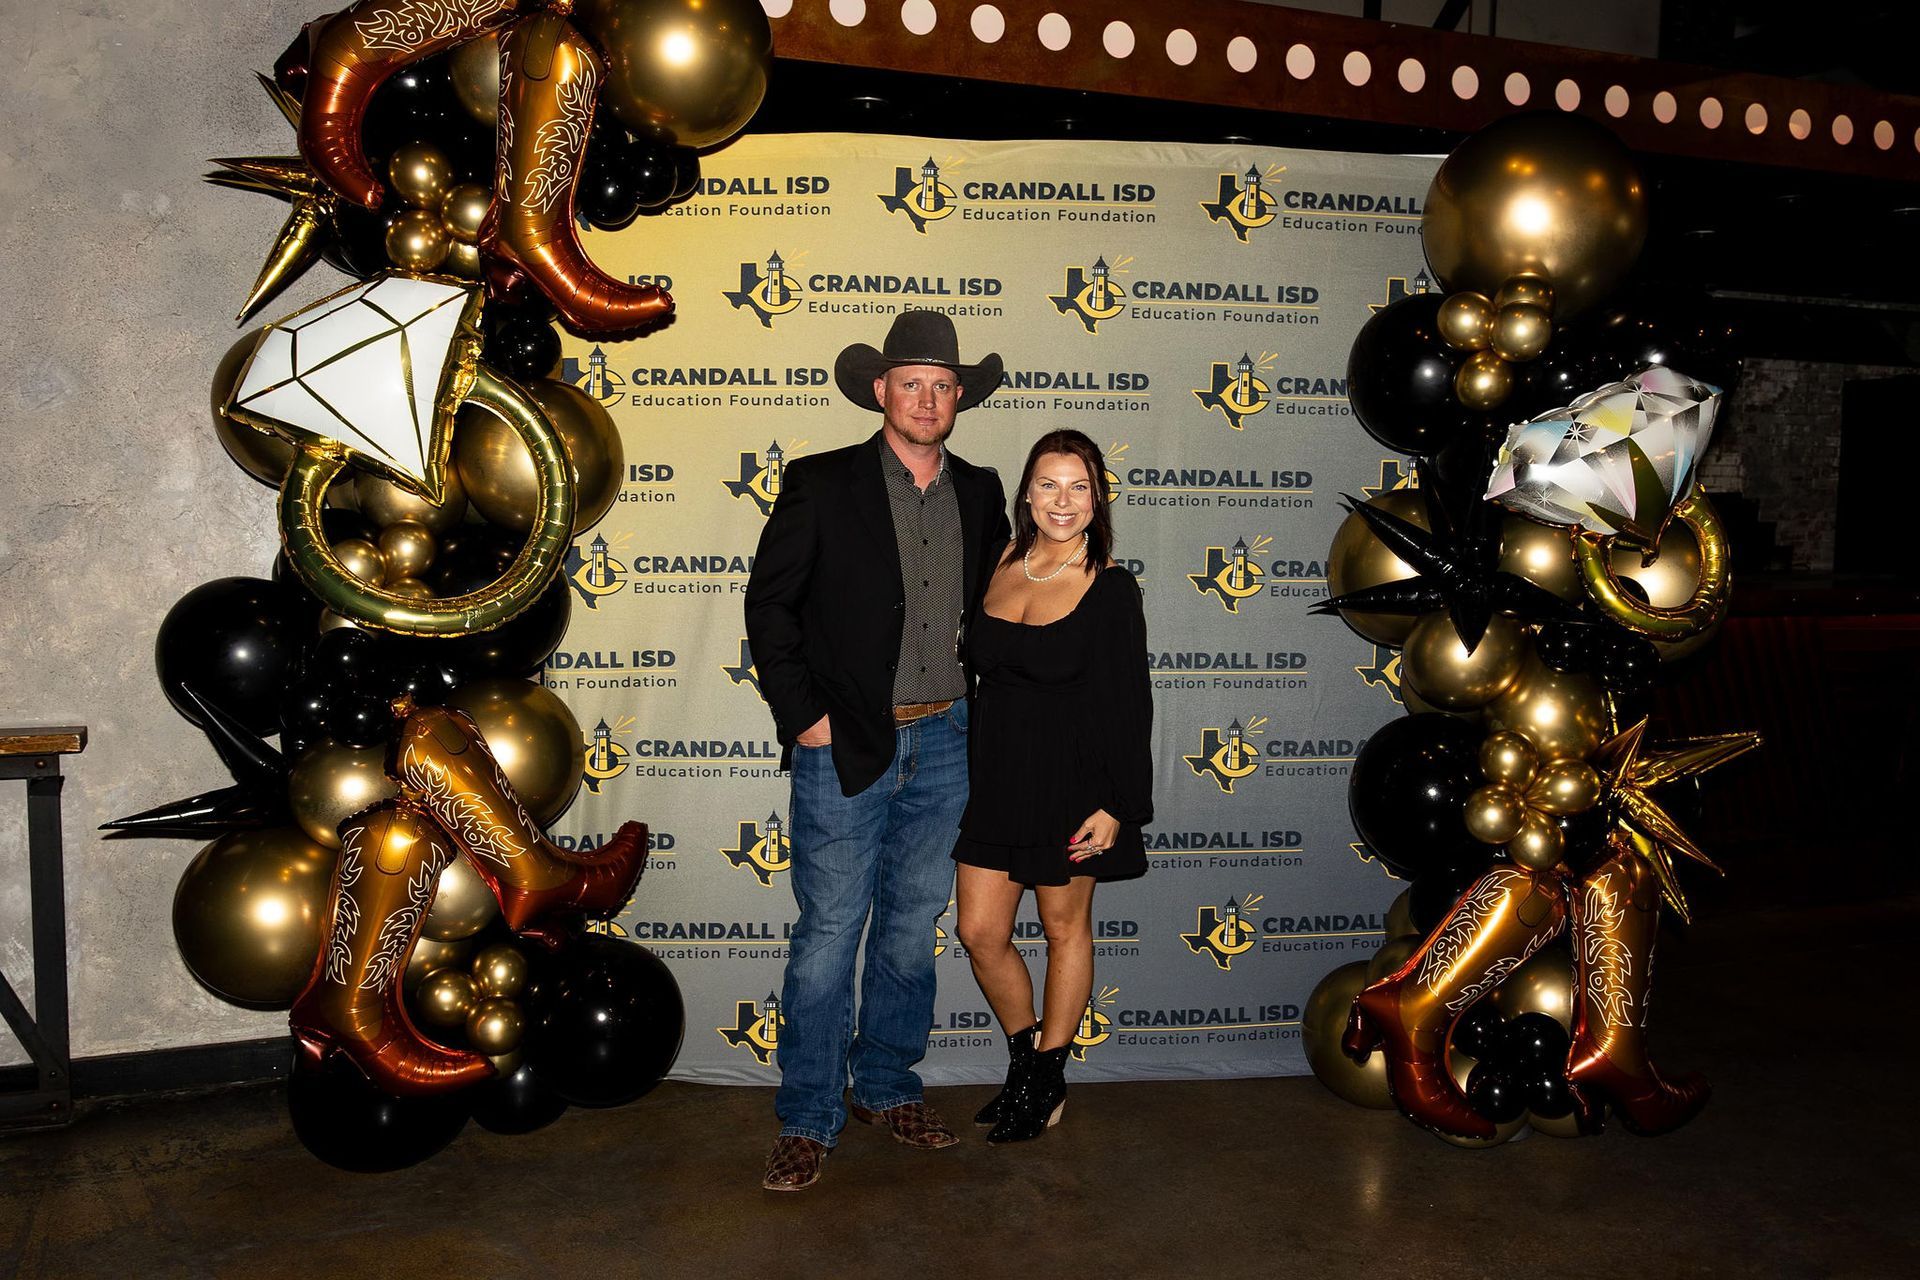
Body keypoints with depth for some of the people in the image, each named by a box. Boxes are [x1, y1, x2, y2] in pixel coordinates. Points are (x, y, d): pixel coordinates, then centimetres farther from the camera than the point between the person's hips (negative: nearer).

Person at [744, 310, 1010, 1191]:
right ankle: (808, 1119, 14)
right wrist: (802, 715, -8)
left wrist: (981, 705, 11)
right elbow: (768, 602, -2)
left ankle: (886, 1087, 30)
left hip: (942, 745, 4)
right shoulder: (821, 485, -3)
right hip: (845, 746, -4)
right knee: (828, 935, 0)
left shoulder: (980, 493, 9)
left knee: (913, 928, 14)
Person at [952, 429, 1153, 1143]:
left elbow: (1129, 707, -10)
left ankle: (1047, 1081, 26)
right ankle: (1025, 1059, 29)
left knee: (1066, 929, 10)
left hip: (1070, 783, -5)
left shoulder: (1110, 588, -10)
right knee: (980, 933, 6)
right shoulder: (1002, 568, 4)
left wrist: (1117, 806, -14)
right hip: (996, 780, 5)